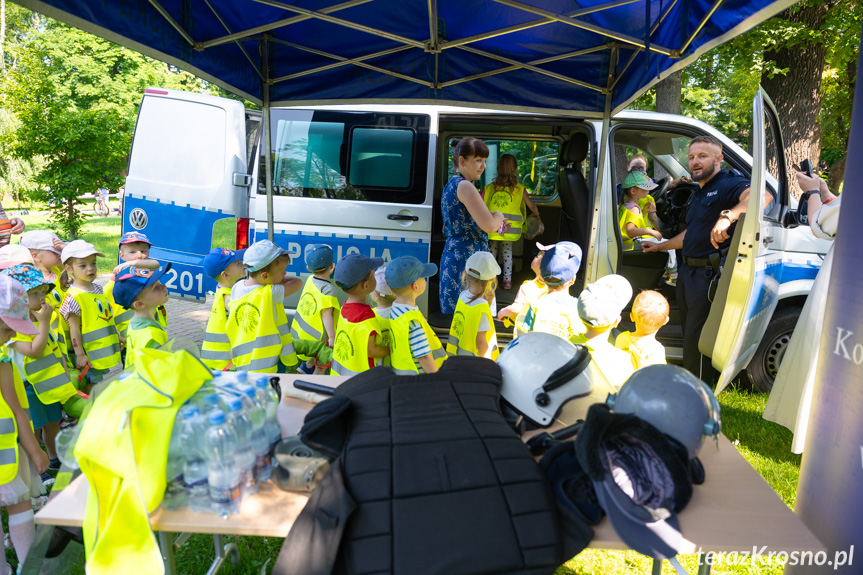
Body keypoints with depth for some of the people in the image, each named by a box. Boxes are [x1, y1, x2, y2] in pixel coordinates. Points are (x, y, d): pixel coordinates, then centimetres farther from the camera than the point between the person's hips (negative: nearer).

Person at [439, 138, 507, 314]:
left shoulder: (451, 185, 17)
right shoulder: (464, 186, -13)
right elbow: (489, 225, -19)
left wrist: (495, 224, 21)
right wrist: (499, 216, 3)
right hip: (469, 258, -10)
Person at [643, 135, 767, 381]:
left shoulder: (728, 184, -12)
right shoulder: (699, 192, 20)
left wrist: (727, 216, -48)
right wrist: (660, 246, 39)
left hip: (709, 275, -10)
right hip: (687, 271, 10)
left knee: (696, 340, -5)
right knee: (688, 335, 18)